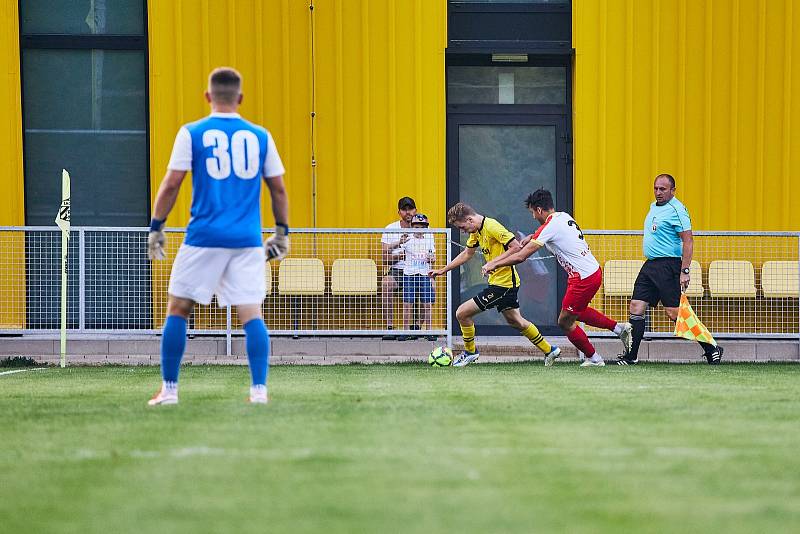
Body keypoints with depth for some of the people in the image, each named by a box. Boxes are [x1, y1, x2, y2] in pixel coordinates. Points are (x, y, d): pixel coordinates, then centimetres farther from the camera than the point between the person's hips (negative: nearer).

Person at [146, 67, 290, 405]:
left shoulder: (192, 133, 0)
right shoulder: (260, 136, 7)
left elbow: (171, 184, -3)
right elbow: (278, 189, 10)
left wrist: (156, 227, 5)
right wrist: (282, 232, 20)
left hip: (204, 237, -2)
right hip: (248, 239, 2)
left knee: (178, 310, 8)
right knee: (251, 313, 2)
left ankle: (169, 389, 7)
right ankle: (259, 389, -9)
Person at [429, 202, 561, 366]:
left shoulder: (491, 227, -20)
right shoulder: (476, 231, 10)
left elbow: (516, 247, -24)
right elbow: (467, 254, 24)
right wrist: (443, 270, 24)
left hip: (503, 283, -10)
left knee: (462, 313, -7)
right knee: (514, 320, 21)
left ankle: (470, 351, 12)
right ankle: (549, 350, 29)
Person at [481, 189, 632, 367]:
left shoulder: (549, 227, -17)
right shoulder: (564, 217, 8)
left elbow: (521, 256, -16)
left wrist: (494, 264, -5)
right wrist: (532, 237, 23)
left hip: (583, 279, -9)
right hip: (594, 271, 9)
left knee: (565, 322, 5)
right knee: (577, 312, 29)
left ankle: (593, 358, 16)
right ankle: (619, 328, 28)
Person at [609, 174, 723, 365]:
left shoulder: (676, 210, -13)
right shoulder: (654, 207, 15)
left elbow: (688, 241, -17)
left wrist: (685, 271, -23)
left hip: (668, 266, -9)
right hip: (650, 265, 9)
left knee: (674, 312, -10)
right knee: (636, 307, 3)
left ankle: (710, 349, -1)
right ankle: (631, 356, 7)